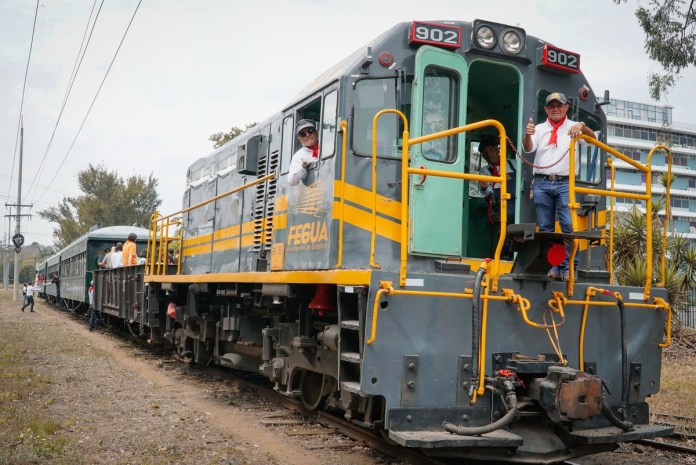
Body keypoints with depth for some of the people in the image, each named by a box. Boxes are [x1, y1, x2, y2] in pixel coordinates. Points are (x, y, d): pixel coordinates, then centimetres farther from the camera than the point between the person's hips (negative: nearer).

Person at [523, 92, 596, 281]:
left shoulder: (573, 127, 12)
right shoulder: (539, 129, 15)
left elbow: (593, 138, -1)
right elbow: (528, 148, 1)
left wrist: (582, 126, -23)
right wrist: (527, 135, -22)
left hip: (565, 183, -2)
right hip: (542, 182, 2)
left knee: (569, 226, -11)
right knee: (545, 227, 3)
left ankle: (568, 267, -7)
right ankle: (550, 266, 8)